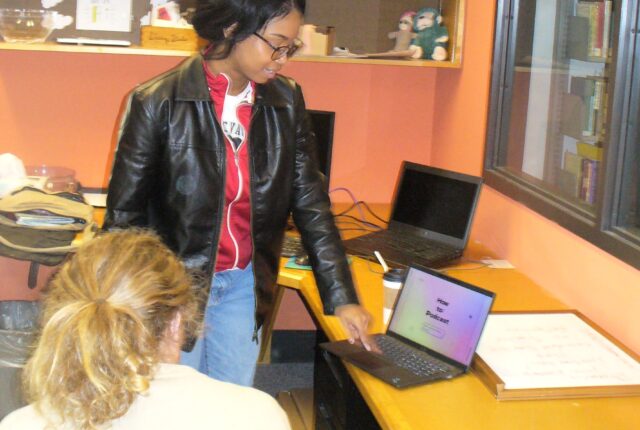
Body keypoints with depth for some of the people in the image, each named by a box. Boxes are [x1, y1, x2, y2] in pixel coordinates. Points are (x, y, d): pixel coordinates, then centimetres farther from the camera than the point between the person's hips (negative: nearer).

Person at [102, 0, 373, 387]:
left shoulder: (287, 102, -3)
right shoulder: (157, 103, -15)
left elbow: (311, 204, 1)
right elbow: (125, 213, -8)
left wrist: (342, 298, -4)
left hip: (245, 288, 4)